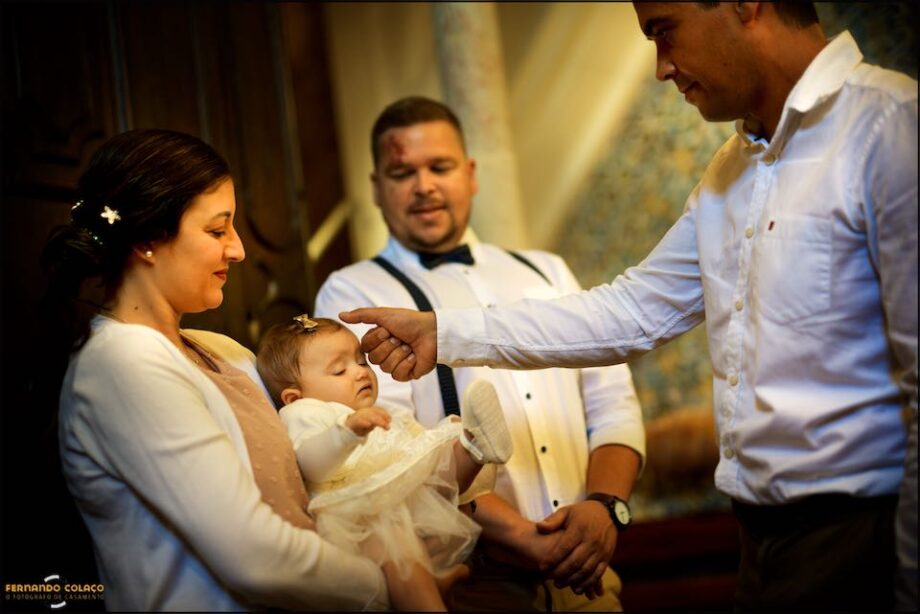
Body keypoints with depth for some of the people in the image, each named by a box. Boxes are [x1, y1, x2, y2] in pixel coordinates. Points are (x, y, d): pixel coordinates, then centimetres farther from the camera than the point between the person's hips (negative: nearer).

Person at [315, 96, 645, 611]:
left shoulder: (546, 272, 14)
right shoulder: (352, 294, 0)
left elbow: (612, 403, 9)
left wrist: (604, 504, -11)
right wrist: (517, 534, -21)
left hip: (583, 573, 4)